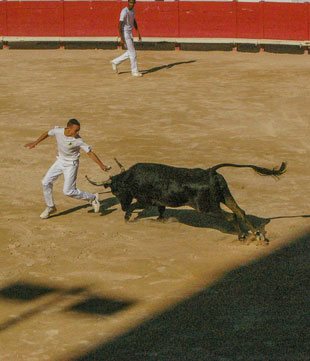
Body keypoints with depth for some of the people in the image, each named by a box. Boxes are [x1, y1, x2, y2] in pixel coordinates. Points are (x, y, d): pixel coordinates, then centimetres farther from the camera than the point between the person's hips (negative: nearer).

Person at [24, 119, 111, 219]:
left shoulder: (78, 140, -26)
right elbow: (47, 134, 4)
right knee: (46, 182, 2)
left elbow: (90, 152, -21)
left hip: (71, 164, -5)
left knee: (68, 191, -7)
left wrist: (101, 165, -26)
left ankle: (92, 198, 12)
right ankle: (50, 207, 20)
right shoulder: (58, 131, -17)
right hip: (60, 161, 5)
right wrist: (35, 143, 13)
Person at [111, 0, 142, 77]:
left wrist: (138, 33, 16)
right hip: (125, 34, -9)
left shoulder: (132, 10, 7)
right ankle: (134, 71, 9)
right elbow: (119, 25, -24)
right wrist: (122, 39, -27)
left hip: (130, 33, 9)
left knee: (130, 53, 15)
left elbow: (134, 22, 20)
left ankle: (115, 62, 27)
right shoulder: (124, 12, -22)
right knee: (133, 53, -3)